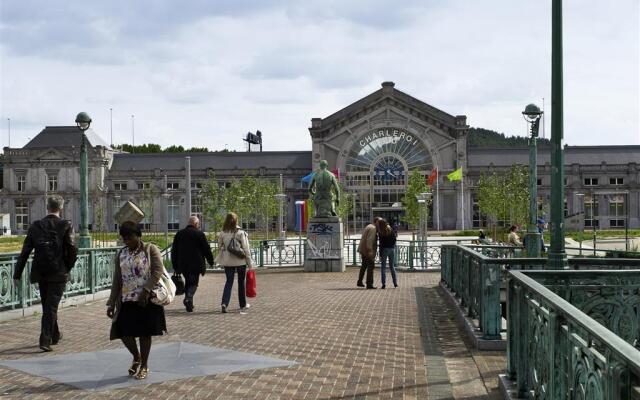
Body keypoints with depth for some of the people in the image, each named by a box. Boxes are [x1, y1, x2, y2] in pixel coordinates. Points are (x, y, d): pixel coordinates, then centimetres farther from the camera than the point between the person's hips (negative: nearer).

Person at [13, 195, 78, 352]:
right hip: (58, 274, -4)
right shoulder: (66, 225, -8)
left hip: (40, 273, 4)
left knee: (47, 306, 19)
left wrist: (17, 275, 3)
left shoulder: (35, 226, 2)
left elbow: (25, 252, 1)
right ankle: (45, 340, -6)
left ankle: (55, 335, 35)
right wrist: (67, 268, 2)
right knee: (51, 307, 1)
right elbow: (72, 250, -15)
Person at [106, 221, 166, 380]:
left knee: (144, 333, 2)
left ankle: (144, 365, 19)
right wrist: (111, 303, 7)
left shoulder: (150, 249, -3)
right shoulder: (121, 254, 10)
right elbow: (117, 280, 12)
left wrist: (146, 291, -23)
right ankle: (136, 358, 27)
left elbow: (158, 270, -13)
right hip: (127, 300, 4)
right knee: (124, 332, 0)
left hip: (147, 299, -4)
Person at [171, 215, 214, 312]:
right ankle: (188, 298, -23)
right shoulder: (200, 234, -5)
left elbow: (174, 250, 10)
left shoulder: (179, 234, 9)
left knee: (188, 282, 17)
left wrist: (175, 266, 14)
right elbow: (206, 249, -3)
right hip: (196, 264, -4)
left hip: (183, 264, 4)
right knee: (193, 283, 2)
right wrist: (211, 262, 9)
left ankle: (189, 304, 15)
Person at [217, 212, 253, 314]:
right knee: (241, 282, 12)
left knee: (229, 282, 8)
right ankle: (243, 305, 22)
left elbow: (220, 246, 5)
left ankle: (224, 303, -10)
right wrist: (250, 262, -4)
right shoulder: (241, 233, -11)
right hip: (240, 261, -2)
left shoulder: (222, 234, -3)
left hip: (228, 261, 2)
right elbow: (246, 248, -10)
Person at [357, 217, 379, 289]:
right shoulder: (373, 228, -14)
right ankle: (369, 284, -9)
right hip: (368, 250, -10)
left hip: (363, 250, 10)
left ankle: (359, 282, 26)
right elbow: (369, 240, -24)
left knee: (364, 265, 20)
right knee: (371, 266, -7)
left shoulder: (368, 226, 17)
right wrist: (370, 251, -27)